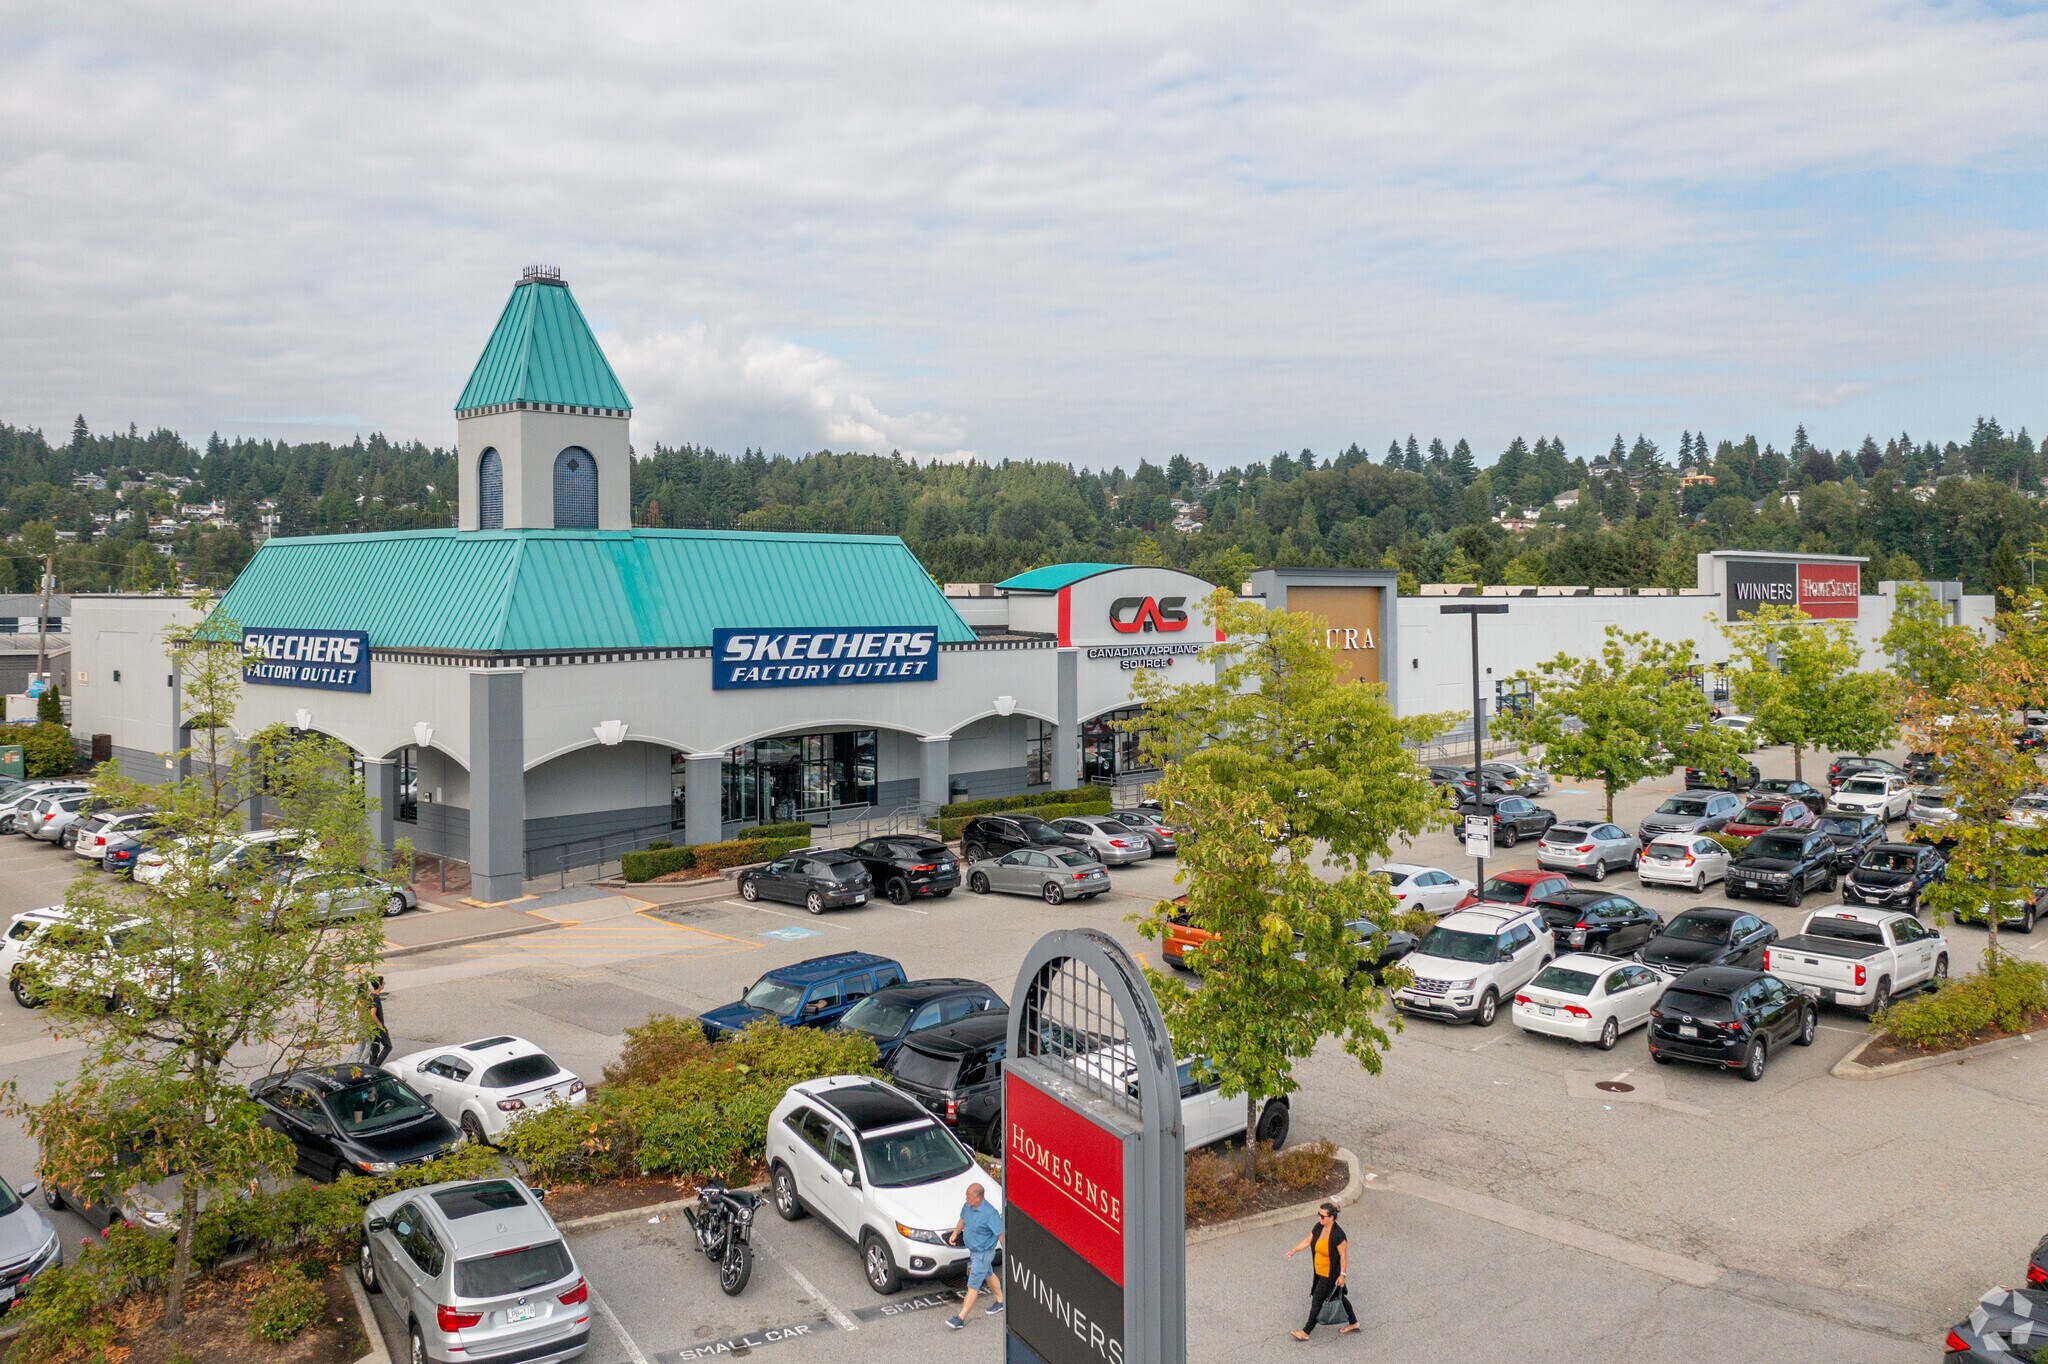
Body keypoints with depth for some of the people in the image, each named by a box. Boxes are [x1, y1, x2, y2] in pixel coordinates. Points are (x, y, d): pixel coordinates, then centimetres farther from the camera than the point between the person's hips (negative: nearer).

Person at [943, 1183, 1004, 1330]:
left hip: (983, 1254, -8)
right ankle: (1000, 1302, 45)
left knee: (973, 1286, -3)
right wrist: (955, 1234, 11)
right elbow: (963, 1219, 15)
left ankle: (961, 1318, 2)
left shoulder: (990, 1213, -31)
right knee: (989, 1275, 25)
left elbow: (1001, 1234, -25)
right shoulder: (968, 1206, -8)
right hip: (973, 1250, 8)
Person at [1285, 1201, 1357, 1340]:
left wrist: (1342, 1275, -17)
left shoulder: (1338, 1234, -28)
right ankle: (1353, 1323, 40)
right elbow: (1308, 1241, 5)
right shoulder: (1319, 1227, -6)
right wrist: (1294, 1251, -4)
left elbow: (1343, 1255, -20)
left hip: (1331, 1274, -7)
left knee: (1317, 1299, 3)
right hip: (1320, 1271, 7)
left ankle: (1306, 1332, 15)